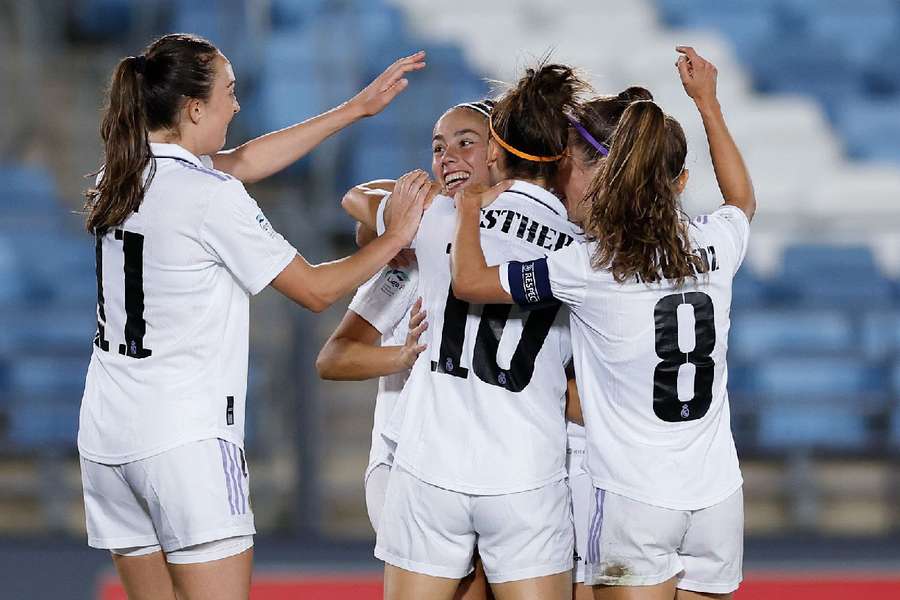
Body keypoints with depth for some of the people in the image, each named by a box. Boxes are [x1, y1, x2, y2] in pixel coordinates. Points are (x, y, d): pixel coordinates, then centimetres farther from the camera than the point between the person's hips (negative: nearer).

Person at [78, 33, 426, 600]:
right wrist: (394, 238, 9)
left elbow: (243, 161, 21)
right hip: (186, 440, -8)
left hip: (109, 434, 8)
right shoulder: (211, 196, -13)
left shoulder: (123, 177, 9)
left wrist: (359, 107, 24)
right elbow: (317, 289, -7)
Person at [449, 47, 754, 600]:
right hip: (717, 494, 4)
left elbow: (470, 281, -6)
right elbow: (743, 199, 27)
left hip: (634, 497, -4)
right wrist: (707, 101, 34)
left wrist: (469, 210, 13)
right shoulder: (714, 246, 1)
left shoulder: (592, 267, -11)